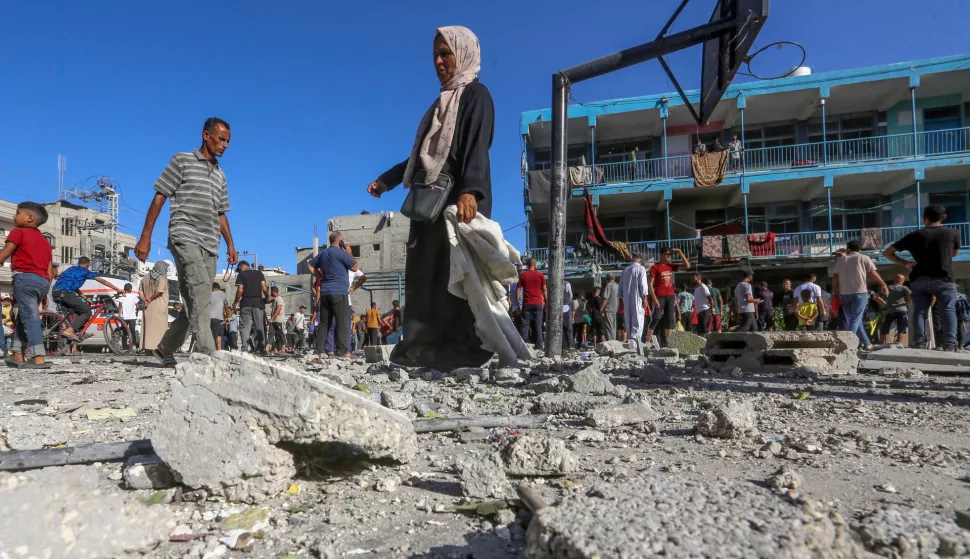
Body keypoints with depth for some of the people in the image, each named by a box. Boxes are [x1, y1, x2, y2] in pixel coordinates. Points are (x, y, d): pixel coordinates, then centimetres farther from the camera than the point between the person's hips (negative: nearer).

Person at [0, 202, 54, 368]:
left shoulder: (18, 232, 2)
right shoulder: (44, 240, 23)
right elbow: (50, 270, 19)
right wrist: (44, 292, 20)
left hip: (25, 278, -7)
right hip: (43, 281, 7)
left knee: (30, 317, -12)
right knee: (23, 318, 17)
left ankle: (39, 359, -19)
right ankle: (17, 355, 15)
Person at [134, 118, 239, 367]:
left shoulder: (220, 175, 22)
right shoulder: (182, 161, 5)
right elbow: (159, 198, 1)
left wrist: (230, 244, 14)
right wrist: (145, 237, -5)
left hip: (210, 246, 6)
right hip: (185, 237, -6)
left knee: (195, 303, 5)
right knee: (200, 295, -22)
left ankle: (165, 348, 21)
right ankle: (208, 354, -28)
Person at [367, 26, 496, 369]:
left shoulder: (476, 95, 1)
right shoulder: (443, 102, 26)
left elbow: (477, 148, -16)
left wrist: (470, 190, -32)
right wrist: (387, 180, 37)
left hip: (459, 200, -9)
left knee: (453, 276, -15)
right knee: (423, 276, 3)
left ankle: (461, 351, -13)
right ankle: (423, 349, 4)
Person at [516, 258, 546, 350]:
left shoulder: (522, 275, 3)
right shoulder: (540, 275, 2)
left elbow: (518, 290, 1)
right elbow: (544, 290, 3)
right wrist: (546, 302, 10)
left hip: (526, 303, 0)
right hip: (538, 303, 0)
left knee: (525, 325, 4)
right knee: (538, 325, 3)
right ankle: (539, 345, 1)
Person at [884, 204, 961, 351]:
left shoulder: (915, 235, 8)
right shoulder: (953, 233, 8)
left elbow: (887, 253, 8)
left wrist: (905, 263, 13)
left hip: (919, 280, 1)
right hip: (944, 279, -1)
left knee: (919, 312, 2)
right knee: (948, 311, -1)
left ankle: (919, 346, -6)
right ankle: (950, 346, -11)